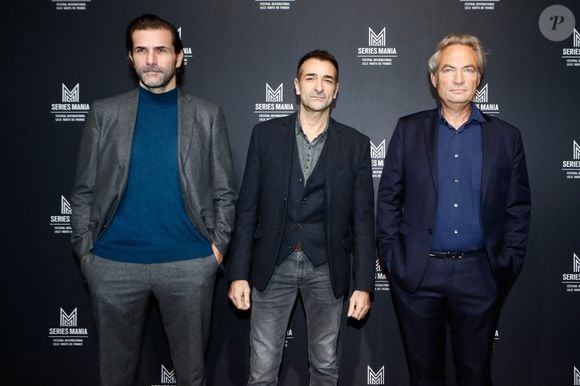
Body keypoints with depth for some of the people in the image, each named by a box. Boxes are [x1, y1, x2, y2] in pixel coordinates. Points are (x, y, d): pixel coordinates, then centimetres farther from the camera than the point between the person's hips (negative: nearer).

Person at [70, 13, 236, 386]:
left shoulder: (207, 115, 3)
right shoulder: (105, 113, 5)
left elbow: (224, 192, 5)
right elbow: (84, 191, 7)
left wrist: (218, 246, -4)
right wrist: (85, 250, 0)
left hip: (189, 264, -1)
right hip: (114, 263, 1)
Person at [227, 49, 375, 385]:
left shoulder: (356, 144, 1)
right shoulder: (266, 134, 1)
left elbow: (363, 218, 1)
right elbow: (248, 208, 1)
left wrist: (364, 284, -3)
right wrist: (238, 272, -2)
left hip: (327, 269, 0)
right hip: (272, 265, 0)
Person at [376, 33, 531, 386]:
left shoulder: (506, 136, 4)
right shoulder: (409, 130, 3)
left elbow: (518, 208, 6)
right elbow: (388, 197, 3)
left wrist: (508, 265, -1)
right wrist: (392, 257, -2)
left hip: (479, 276, 0)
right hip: (418, 275, 0)